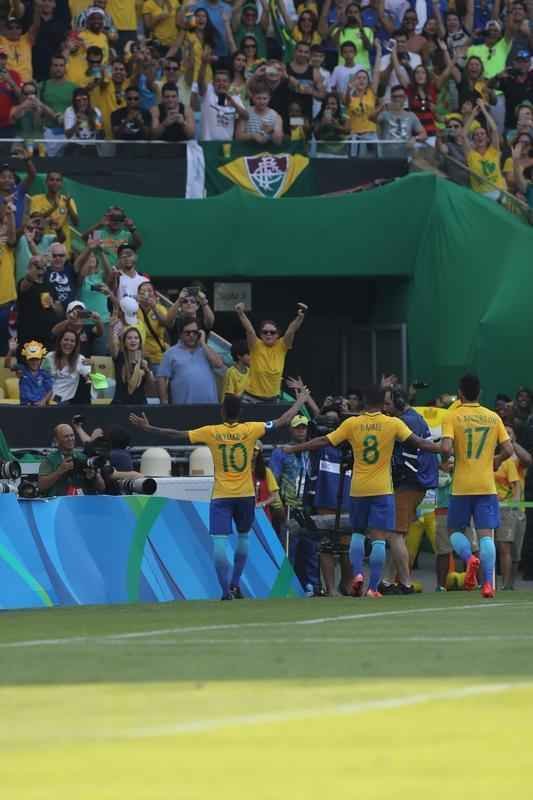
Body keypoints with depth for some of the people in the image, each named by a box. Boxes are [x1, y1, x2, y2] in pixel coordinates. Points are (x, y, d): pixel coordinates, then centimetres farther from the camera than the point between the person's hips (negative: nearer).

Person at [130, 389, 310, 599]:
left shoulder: (211, 432, -5)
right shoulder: (250, 430, -3)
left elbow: (178, 434, -2)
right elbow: (283, 421, 3)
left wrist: (148, 428, 7)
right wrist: (300, 401, 18)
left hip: (220, 496, -2)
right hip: (245, 495, 2)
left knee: (219, 542, -5)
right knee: (243, 537, 22)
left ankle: (226, 591, -14)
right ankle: (235, 584, 23)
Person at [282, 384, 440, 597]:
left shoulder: (352, 424, -1)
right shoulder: (394, 424, -5)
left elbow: (323, 441, 3)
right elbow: (418, 443, -7)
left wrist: (294, 449, 15)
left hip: (358, 489, 2)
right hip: (382, 489, -2)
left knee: (358, 533, 19)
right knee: (379, 538, -2)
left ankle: (357, 574, 0)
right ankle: (373, 587, -8)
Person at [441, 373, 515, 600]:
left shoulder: (452, 416, -4)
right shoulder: (493, 417, 5)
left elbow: (446, 447, -18)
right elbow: (508, 450, 3)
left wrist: (447, 459, 5)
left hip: (461, 487, -2)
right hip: (487, 485, 2)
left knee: (454, 530, 13)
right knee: (486, 534, 0)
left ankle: (469, 558, -16)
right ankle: (488, 582, -12)